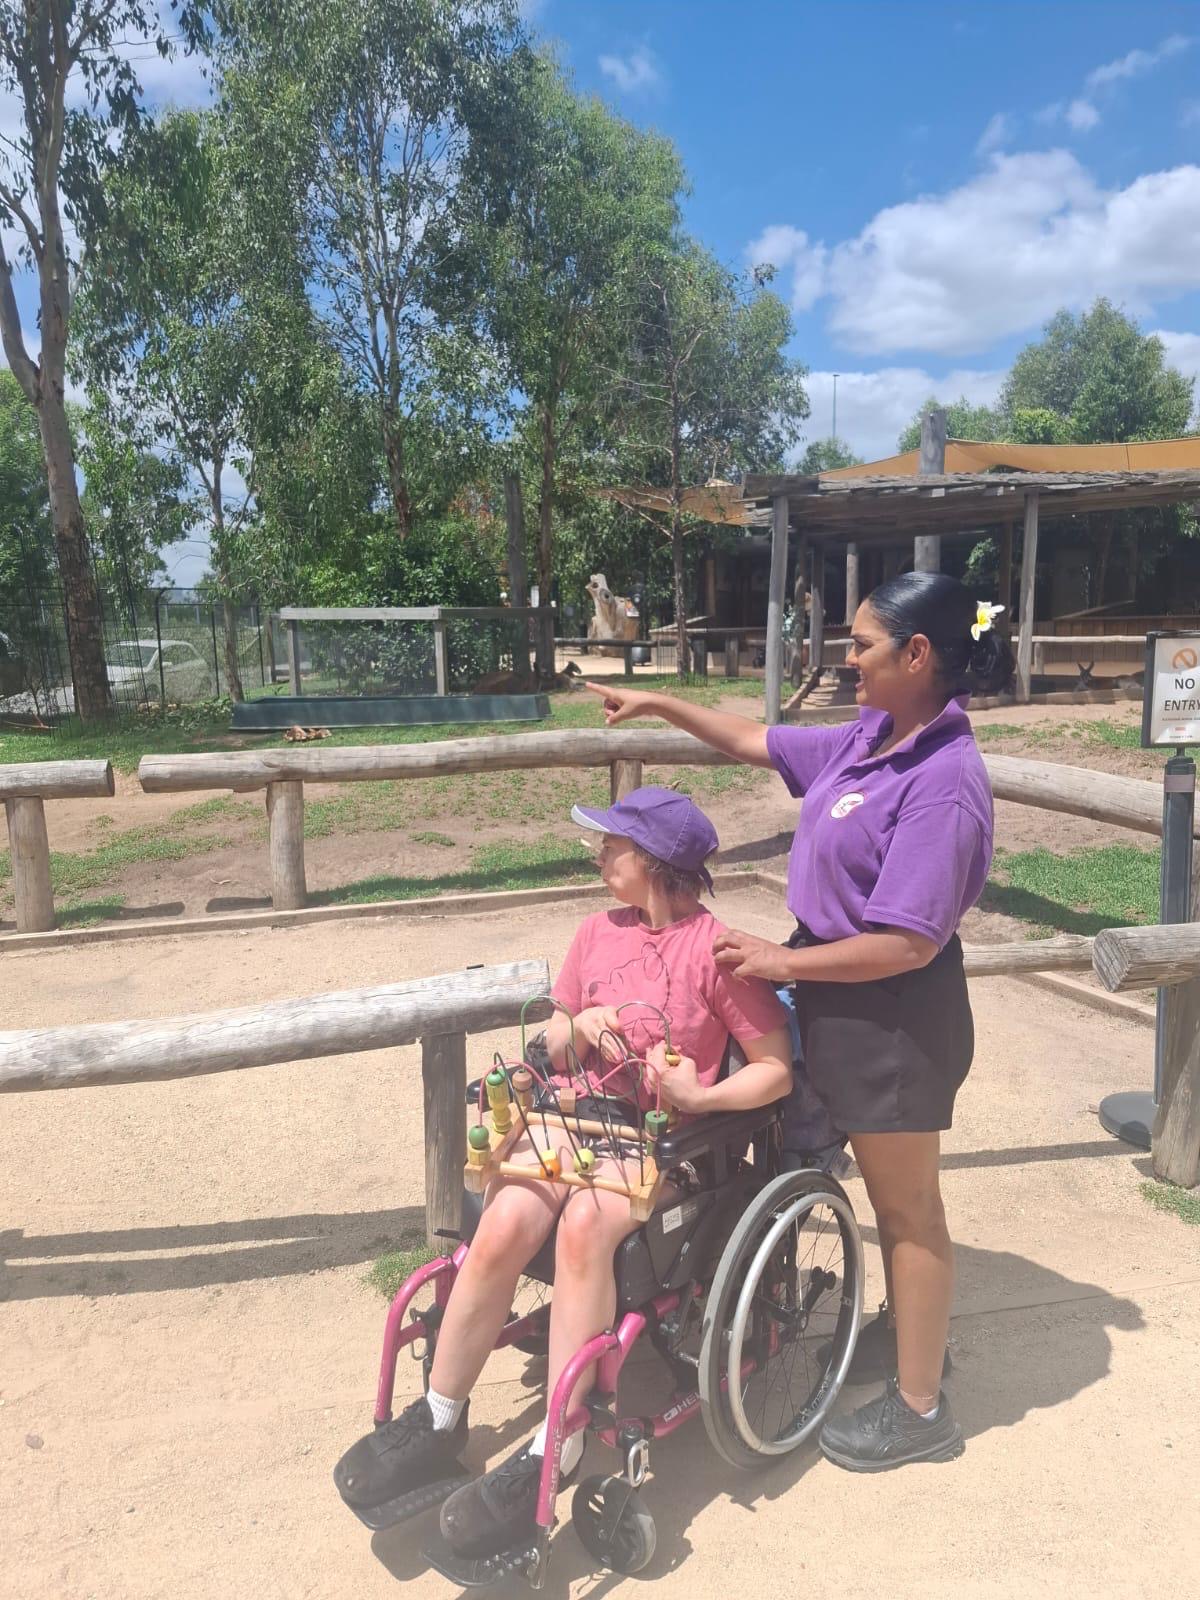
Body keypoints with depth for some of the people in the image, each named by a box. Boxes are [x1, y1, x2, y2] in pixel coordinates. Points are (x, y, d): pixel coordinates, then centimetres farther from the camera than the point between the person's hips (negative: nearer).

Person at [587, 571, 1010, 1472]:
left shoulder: (943, 783, -26)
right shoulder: (869, 738, 0)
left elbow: (905, 944, -27)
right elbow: (760, 743, 15)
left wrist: (786, 964, -18)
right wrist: (662, 706, 16)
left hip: (895, 1016, -8)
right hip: (848, 1002, 8)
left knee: (907, 1205, 8)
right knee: (890, 1191, 25)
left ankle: (919, 1410, 28)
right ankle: (909, 1331, 47)